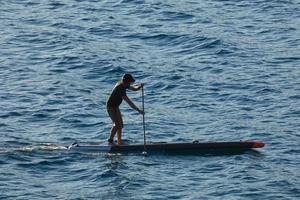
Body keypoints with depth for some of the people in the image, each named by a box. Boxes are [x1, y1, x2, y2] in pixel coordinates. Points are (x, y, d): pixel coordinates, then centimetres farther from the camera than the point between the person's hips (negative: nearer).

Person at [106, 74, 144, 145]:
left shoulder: (124, 85, 1)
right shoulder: (120, 88, -29)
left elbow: (134, 88, 13)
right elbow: (129, 102, -32)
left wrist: (140, 86, -11)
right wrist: (138, 110, -32)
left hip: (115, 106, 10)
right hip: (111, 106, -10)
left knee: (120, 125, 12)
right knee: (117, 124, -19)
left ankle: (119, 142, 18)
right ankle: (110, 141, -17)